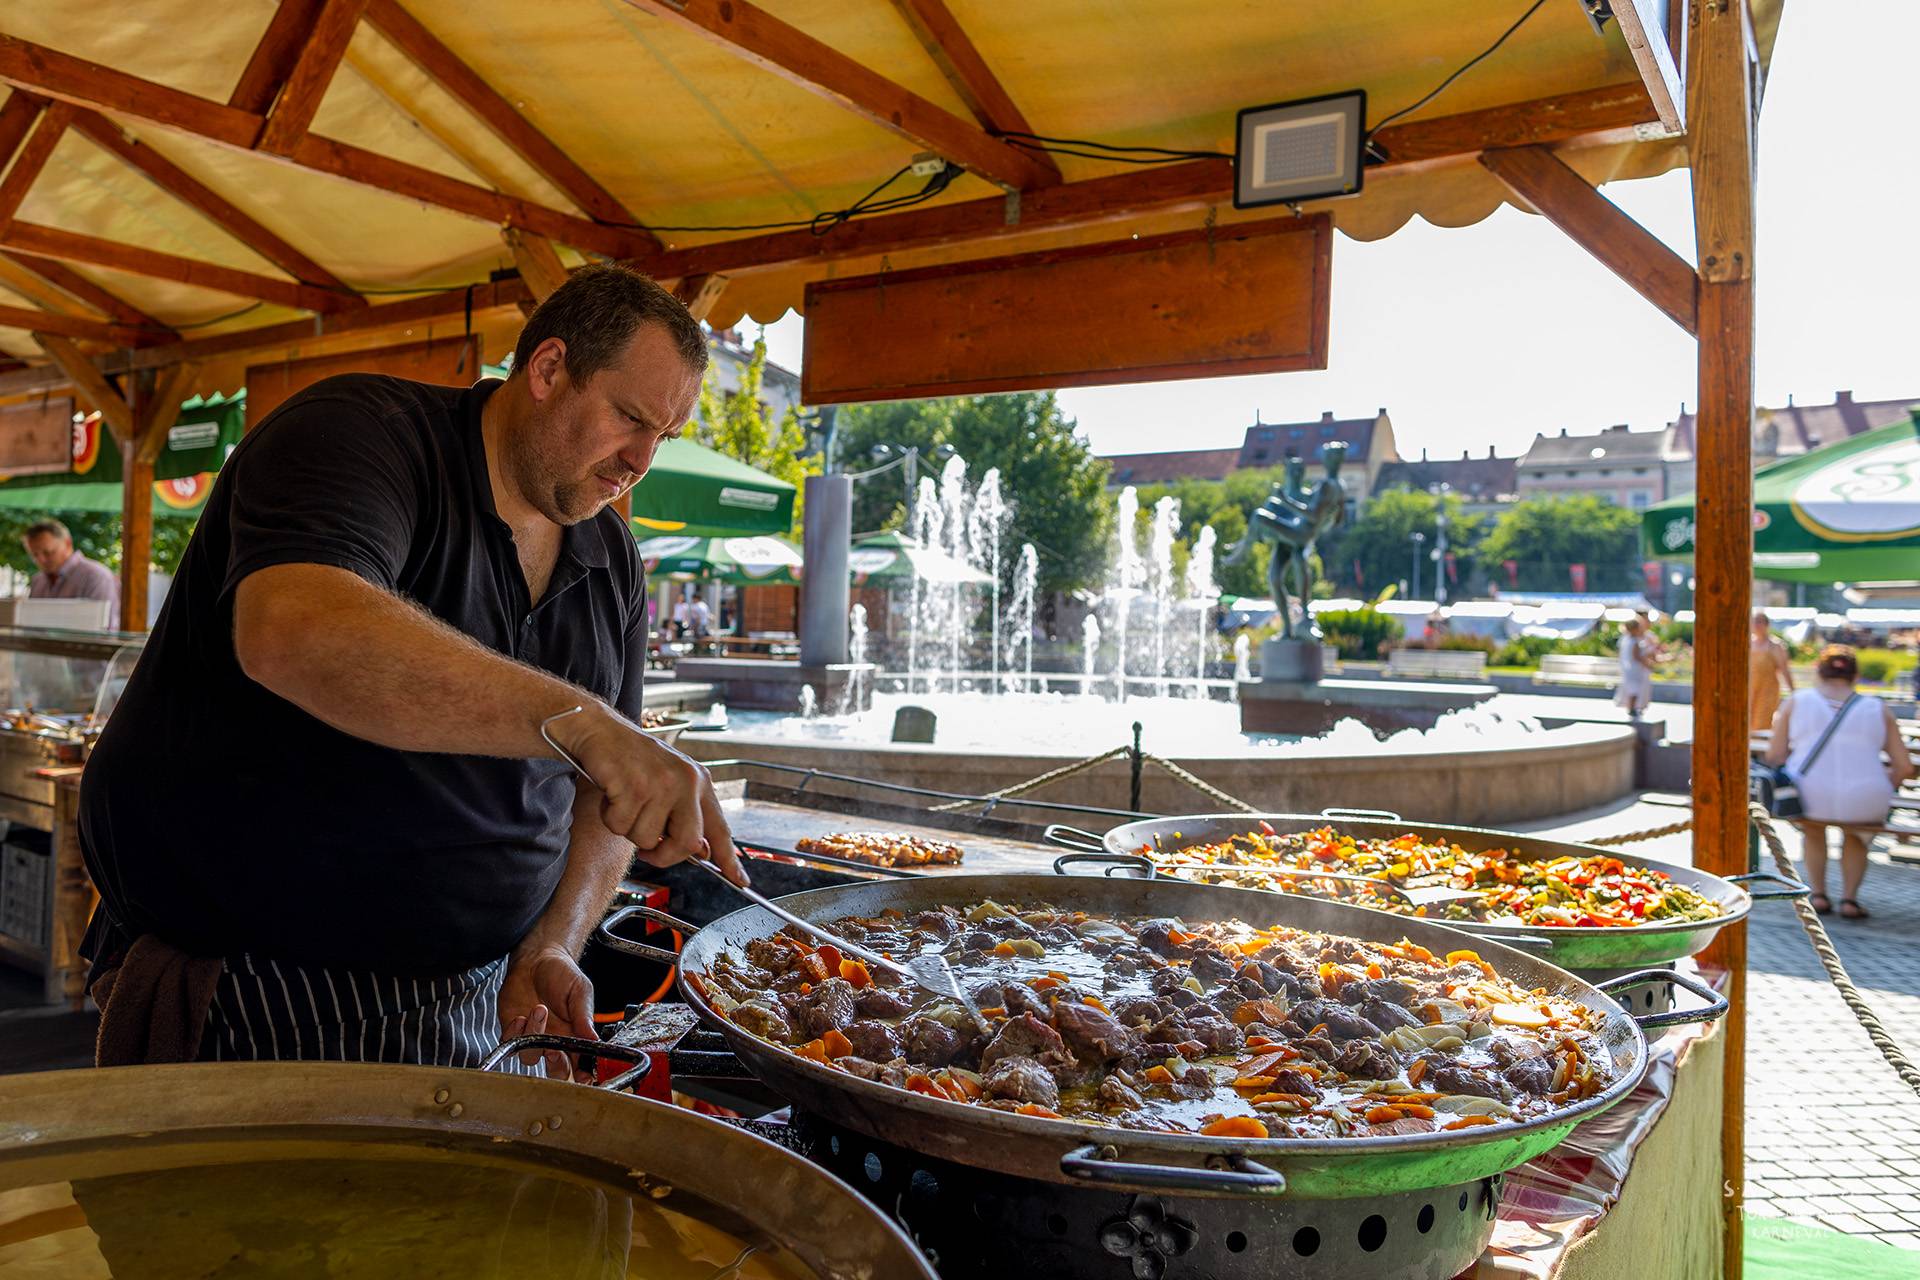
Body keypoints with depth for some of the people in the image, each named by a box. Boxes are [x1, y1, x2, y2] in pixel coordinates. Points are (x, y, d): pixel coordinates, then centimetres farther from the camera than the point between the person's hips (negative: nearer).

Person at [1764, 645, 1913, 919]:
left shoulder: (1796, 702, 5)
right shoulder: (1879, 709, 8)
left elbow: (1775, 756, 2)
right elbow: (1904, 767, 7)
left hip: (1807, 800, -1)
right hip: (1863, 805, 1)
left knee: (1812, 830, 36)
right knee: (1855, 835, 36)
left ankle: (1818, 894, 30)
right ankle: (1850, 898, 26)